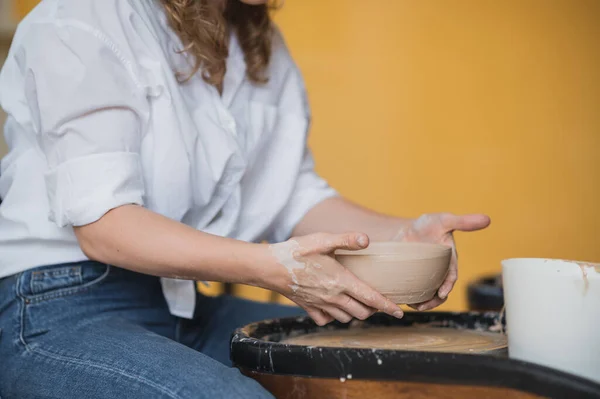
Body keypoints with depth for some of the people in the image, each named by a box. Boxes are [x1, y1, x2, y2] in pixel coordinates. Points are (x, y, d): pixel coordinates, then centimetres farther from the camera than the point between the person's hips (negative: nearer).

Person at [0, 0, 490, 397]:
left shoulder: (263, 45, 12)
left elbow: (298, 198, 11)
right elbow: (102, 227, -20)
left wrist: (405, 234, -7)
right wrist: (271, 265, -31)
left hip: (190, 312, 7)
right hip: (63, 313, -7)